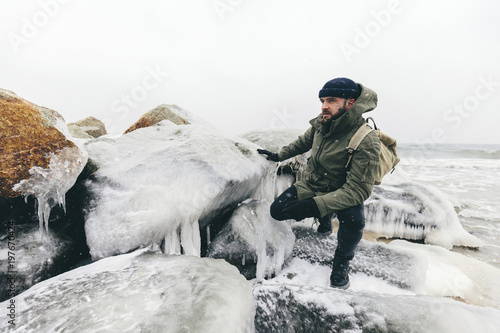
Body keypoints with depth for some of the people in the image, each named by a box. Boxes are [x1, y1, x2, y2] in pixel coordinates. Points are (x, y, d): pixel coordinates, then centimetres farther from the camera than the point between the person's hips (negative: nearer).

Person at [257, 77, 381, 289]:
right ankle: (325, 218, 20)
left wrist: (317, 205, -41)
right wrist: (279, 156, 19)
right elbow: (303, 142, 12)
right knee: (277, 211, -6)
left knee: (353, 219, -37)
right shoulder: (321, 124, -11)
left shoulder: (366, 142, -29)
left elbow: (358, 189, -32)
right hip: (311, 186, 6)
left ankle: (342, 262, -1)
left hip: (343, 194, -5)